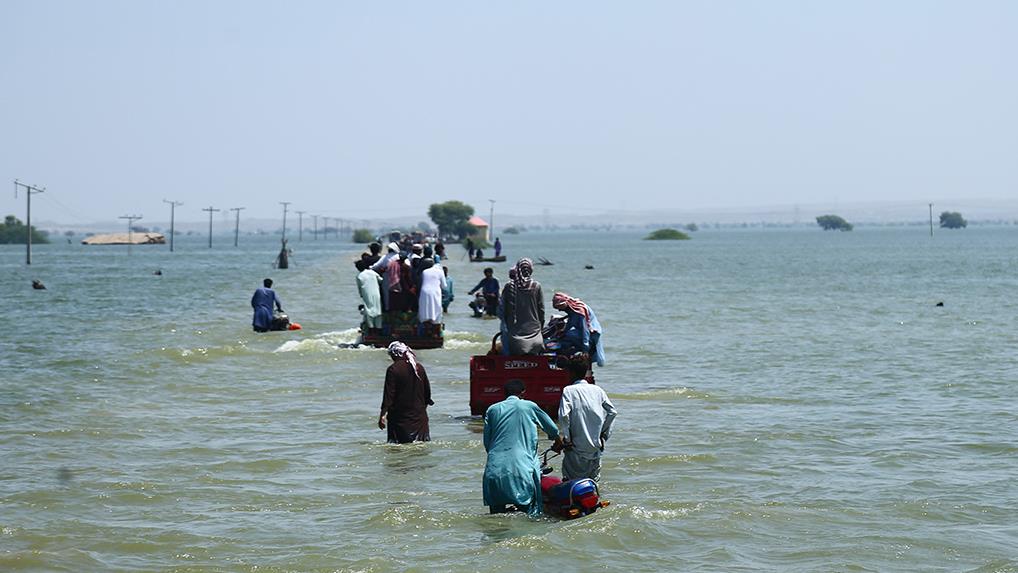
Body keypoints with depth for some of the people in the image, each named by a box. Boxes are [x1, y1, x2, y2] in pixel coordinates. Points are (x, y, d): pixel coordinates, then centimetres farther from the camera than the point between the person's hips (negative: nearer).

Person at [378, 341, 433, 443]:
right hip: (419, 415, 5)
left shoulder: (393, 369, -9)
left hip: (400, 416, -5)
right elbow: (427, 391, 15)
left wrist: (383, 414, -12)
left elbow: (388, 394, -13)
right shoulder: (420, 367, 7)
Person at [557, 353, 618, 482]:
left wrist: (566, 438, -8)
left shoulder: (568, 390, -7)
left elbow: (563, 416, -18)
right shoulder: (597, 390, 6)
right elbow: (612, 412, 2)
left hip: (577, 447, -5)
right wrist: (604, 435, 10)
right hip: (596, 446, 5)